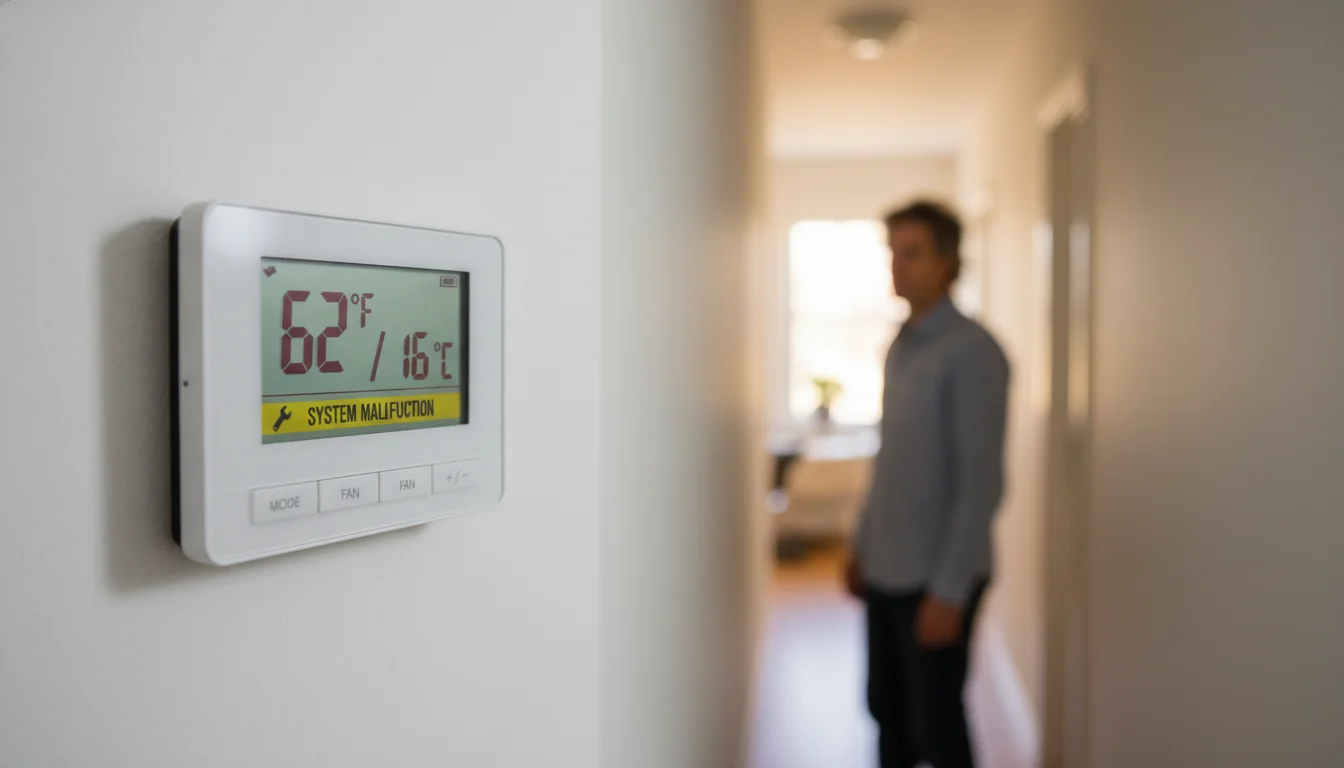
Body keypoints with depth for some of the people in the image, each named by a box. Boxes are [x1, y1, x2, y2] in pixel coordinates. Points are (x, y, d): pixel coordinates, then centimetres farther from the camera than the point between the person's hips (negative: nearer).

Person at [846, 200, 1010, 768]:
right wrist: (861, 546, 16)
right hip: (887, 571, 7)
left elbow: (981, 482, -18)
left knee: (936, 722, 6)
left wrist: (949, 590, -19)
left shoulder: (972, 351, -15)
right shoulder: (900, 346, 9)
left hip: (936, 578, -7)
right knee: (887, 711, 17)